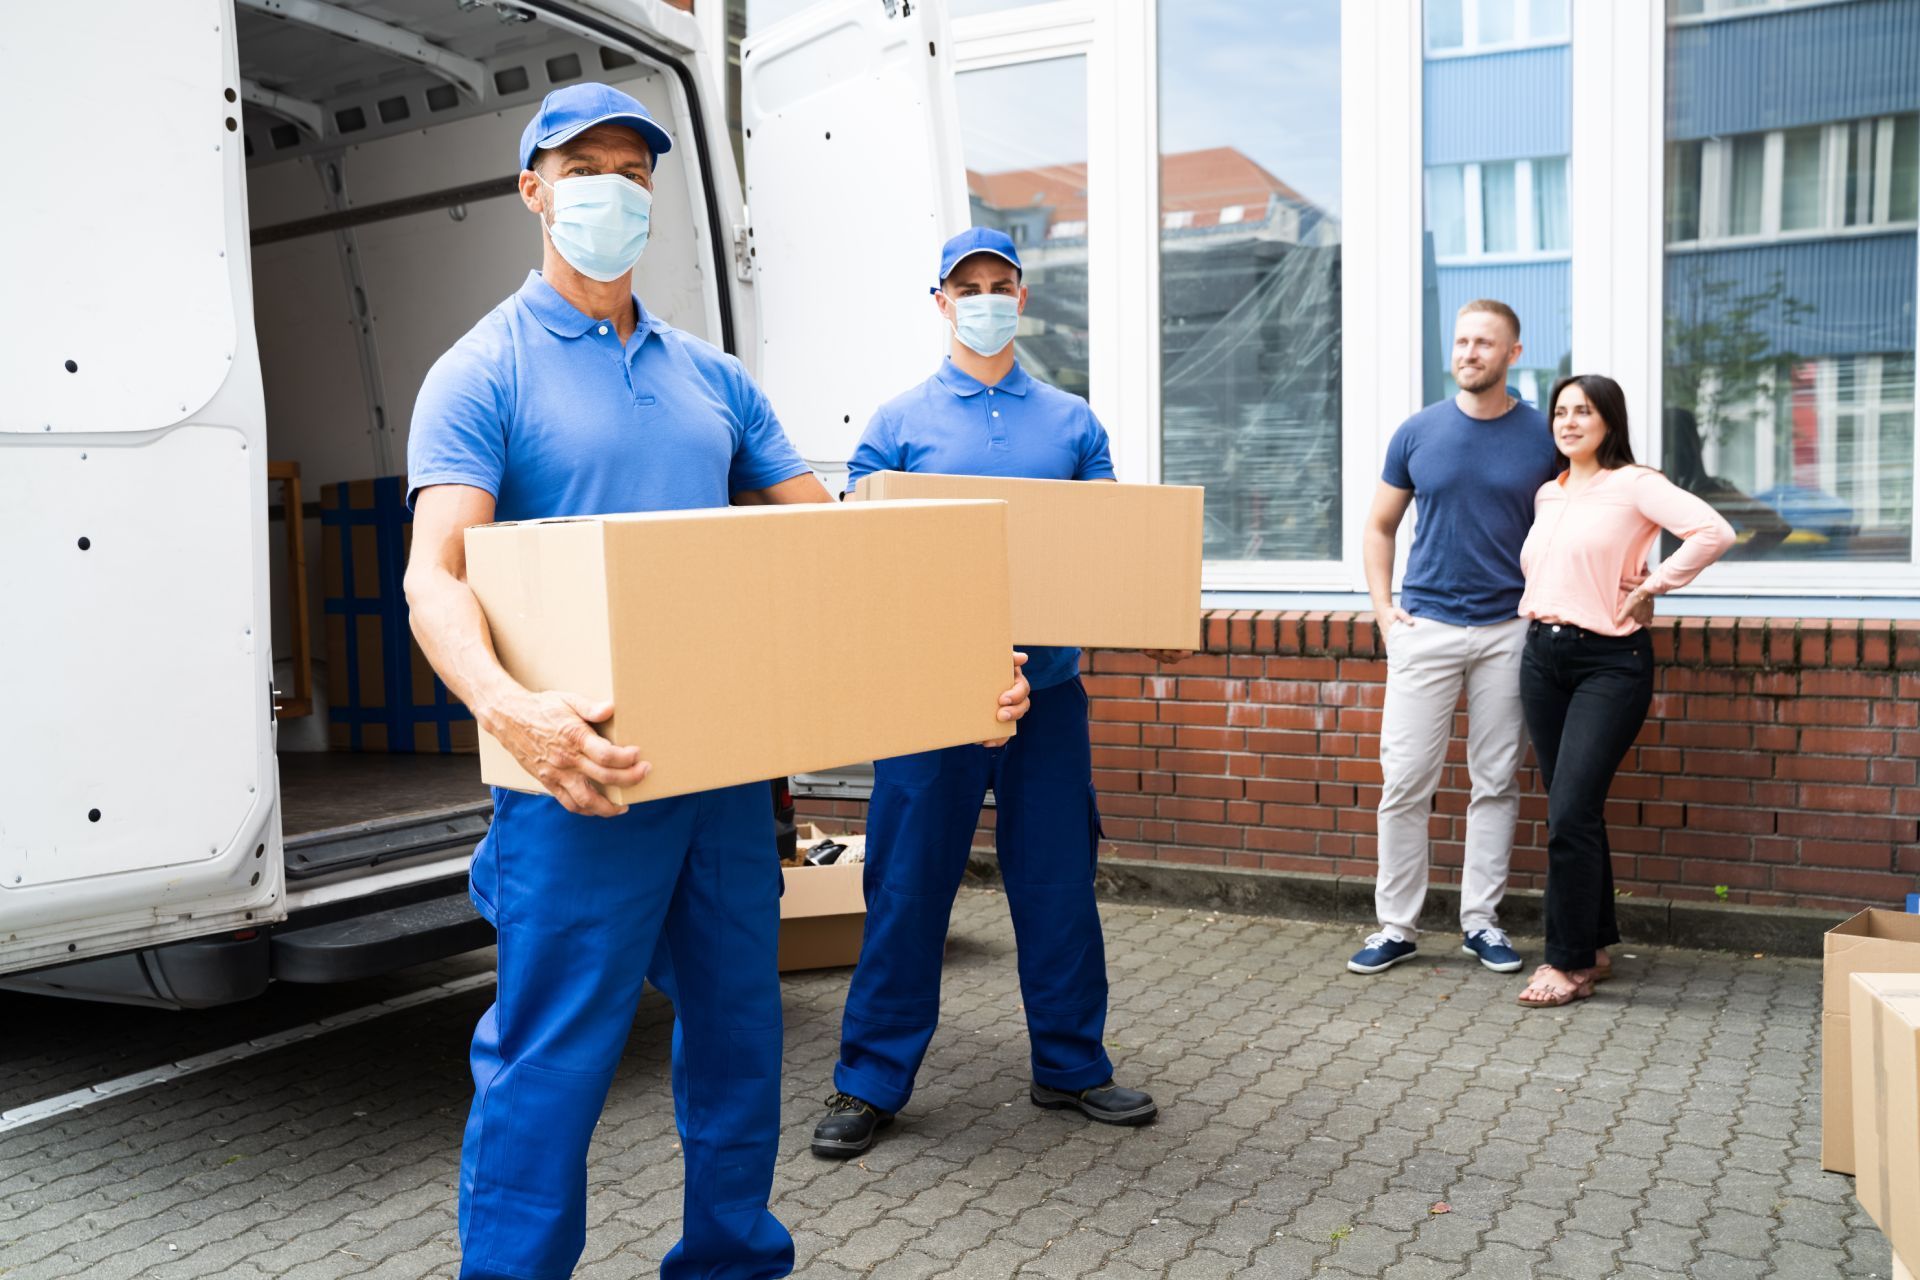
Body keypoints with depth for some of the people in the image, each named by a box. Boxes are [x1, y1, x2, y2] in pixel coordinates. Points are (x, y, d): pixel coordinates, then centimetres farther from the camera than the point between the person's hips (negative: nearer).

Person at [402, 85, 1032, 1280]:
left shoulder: (714, 377, 14)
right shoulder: (485, 373, -2)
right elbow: (436, 575, -15)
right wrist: (507, 708, -36)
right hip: (585, 772, -5)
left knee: (740, 1031, 16)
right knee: (552, 1062, -1)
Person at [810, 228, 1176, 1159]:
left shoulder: (1072, 423, 12)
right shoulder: (899, 422, 6)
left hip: (1046, 679, 2)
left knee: (1057, 879, 9)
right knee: (908, 882, 3)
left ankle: (1070, 1065, 25)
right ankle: (872, 1080, 16)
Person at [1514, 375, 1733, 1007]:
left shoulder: (1634, 485, -6)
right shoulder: (1546, 495, 14)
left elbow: (1715, 532, -19)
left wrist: (1649, 587, -14)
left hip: (1609, 663, -6)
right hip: (1543, 657, 7)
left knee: (1571, 814, -11)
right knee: (1573, 812, 10)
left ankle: (1569, 962, 0)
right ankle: (1595, 946, 22)